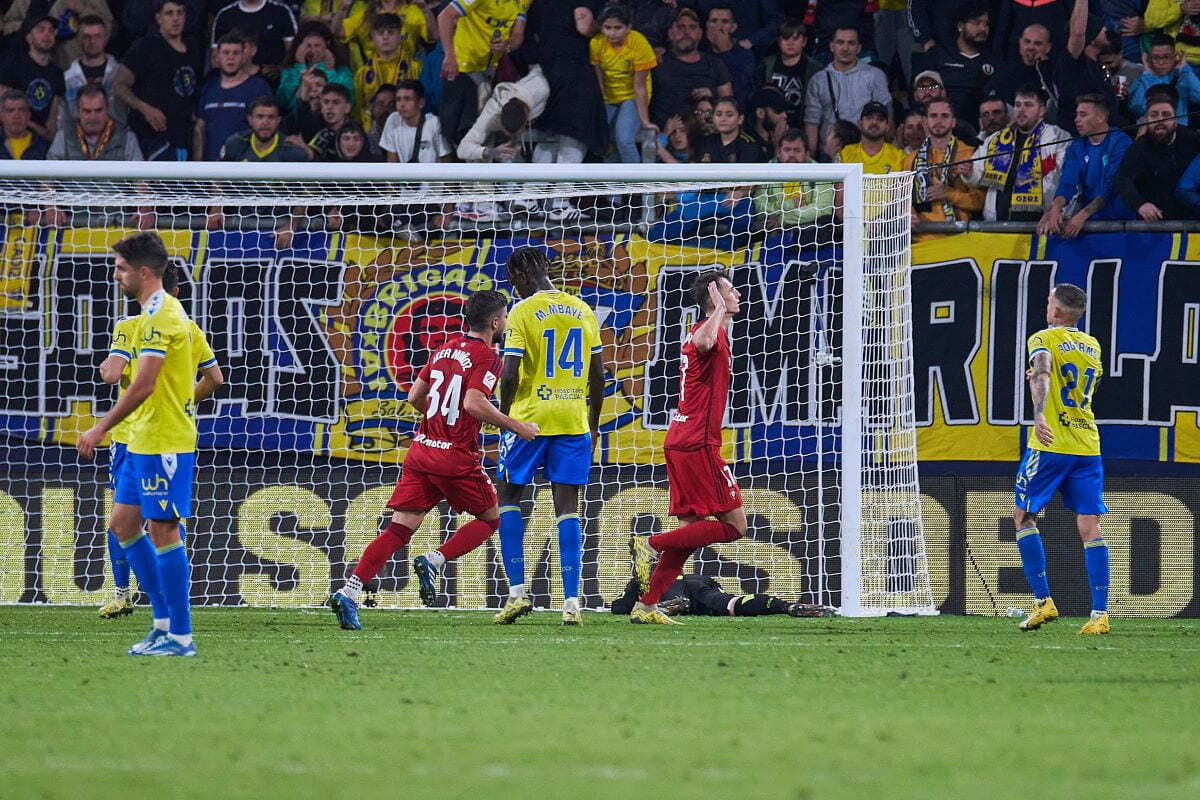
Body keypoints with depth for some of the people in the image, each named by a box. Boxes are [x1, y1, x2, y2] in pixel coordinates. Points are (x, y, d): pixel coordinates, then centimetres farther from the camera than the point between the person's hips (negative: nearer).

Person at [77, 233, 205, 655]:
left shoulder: (159, 315, -17)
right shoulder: (162, 311, 15)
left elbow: (143, 386, -22)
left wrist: (100, 428, -17)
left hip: (163, 443, -10)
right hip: (145, 442, 10)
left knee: (163, 531, -7)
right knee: (125, 526, 13)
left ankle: (179, 635, -3)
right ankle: (165, 619, 17)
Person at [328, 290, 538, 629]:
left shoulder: (444, 350, 14)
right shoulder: (486, 358, -8)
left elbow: (414, 398, 17)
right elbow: (474, 403, -23)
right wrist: (515, 427, -15)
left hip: (421, 449, 6)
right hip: (457, 458, -6)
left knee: (399, 529, 0)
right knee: (489, 519, 15)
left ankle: (349, 591, -16)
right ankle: (434, 561, -6)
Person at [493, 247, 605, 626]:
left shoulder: (523, 312, -7)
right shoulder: (583, 311, 8)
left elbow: (510, 373, -11)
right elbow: (597, 374, 11)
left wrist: (505, 416, 3)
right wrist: (593, 423, 20)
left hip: (529, 419, -4)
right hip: (574, 420, 4)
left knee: (509, 496, 12)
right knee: (567, 506, 3)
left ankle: (517, 590, 3)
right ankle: (571, 601, -5)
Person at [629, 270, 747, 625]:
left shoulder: (701, 330, 18)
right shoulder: (710, 331, -12)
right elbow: (704, 343, -37)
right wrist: (719, 309, -25)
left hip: (679, 440, 10)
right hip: (698, 443, -10)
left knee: (691, 528, 8)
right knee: (733, 525, -8)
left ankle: (646, 606, 4)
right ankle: (652, 545, -12)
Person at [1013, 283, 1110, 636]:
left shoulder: (1043, 339, -3)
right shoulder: (1093, 346, 15)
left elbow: (1041, 373, -24)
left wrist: (1039, 415, -38)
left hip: (1050, 446, -5)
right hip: (1088, 445, 5)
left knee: (1023, 516, 8)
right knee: (1090, 527, 1)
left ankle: (1043, 601, 0)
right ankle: (1099, 614, -8)